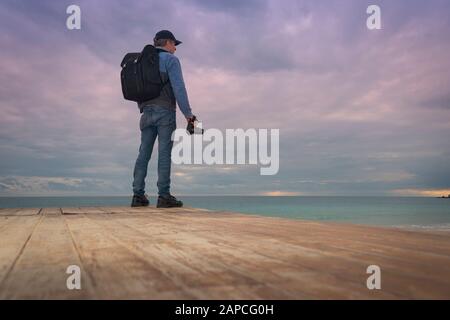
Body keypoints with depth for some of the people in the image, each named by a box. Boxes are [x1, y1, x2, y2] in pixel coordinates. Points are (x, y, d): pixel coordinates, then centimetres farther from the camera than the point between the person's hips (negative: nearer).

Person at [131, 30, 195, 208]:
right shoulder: (170, 60, -1)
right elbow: (178, 88, -13)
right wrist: (188, 114, -13)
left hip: (147, 112, 6)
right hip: (165, 111, -6)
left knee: (144, 153, 5)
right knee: (164, 153, -7)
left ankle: (138, 195, 4)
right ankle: (164, 196, -8)